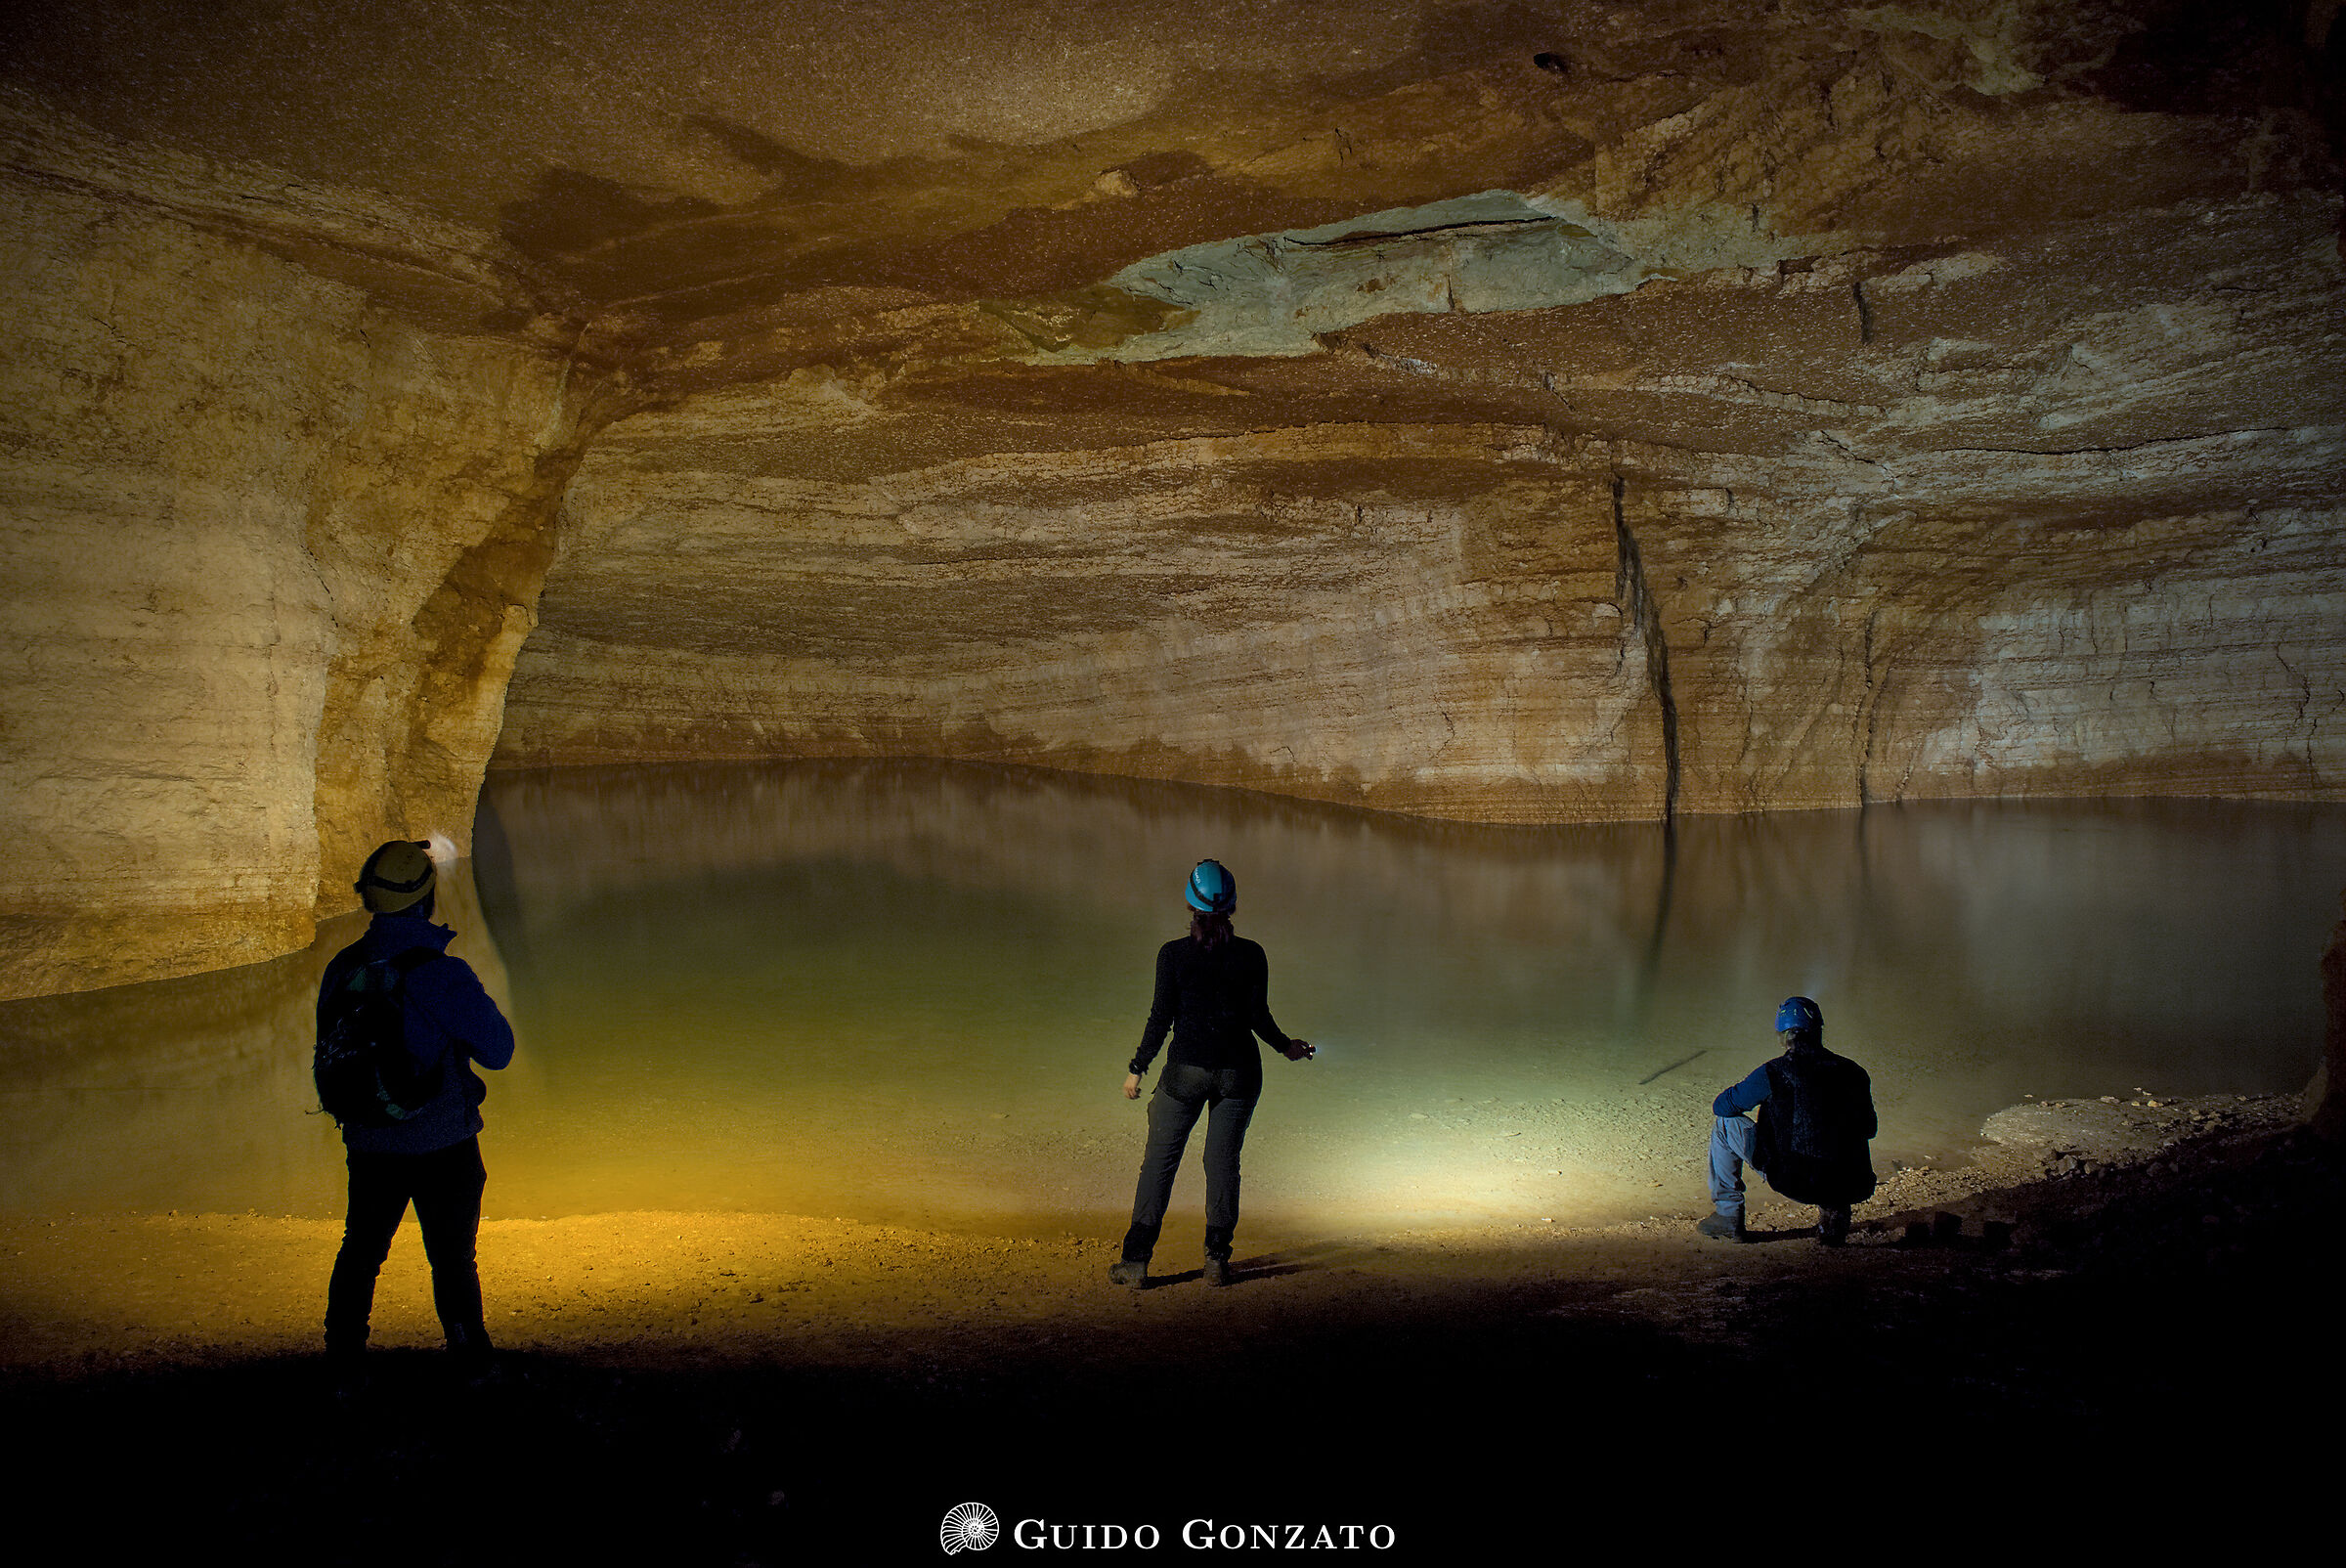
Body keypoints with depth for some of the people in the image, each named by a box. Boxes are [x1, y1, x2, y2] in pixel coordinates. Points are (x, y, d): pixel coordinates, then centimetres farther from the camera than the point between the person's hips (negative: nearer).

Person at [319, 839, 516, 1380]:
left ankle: (343, 1362, 28)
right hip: (443, 1146, -4)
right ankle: (471, 1362, 21)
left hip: (370, 1145, 4)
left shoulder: (343, 969, -4)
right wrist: (477, 1007, 1)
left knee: (360, 1253, 19)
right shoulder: (445, 974, -21)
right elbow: (498, 1051, -15)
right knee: (452, 1259, 10)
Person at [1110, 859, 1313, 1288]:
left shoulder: (1173, 954, -7)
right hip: (1239, 1071, 2)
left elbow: (1161, 1016, -6)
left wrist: (1137, 1068, 3)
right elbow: (1259, 1017, 0)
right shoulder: (1251, 955, -3)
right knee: (1223, 1161, 11)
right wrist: (1286, 1047, 18)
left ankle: (1137, 1260, 7)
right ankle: (1217, 1259, 12)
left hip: (1186, 1069, -1)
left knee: (1159, 1160, 7)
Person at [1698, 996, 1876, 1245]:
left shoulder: (1772, 1073, -7)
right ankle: (1833, 1211, 22)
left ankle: (1728, 1217, 18)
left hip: (1793, 1180, -4)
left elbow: (1721, 1106, 7)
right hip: (1850, 1186, 4)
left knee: (1724, 1125, 14)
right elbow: (1868, 1130, 18)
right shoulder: (1853, 1072, 3)